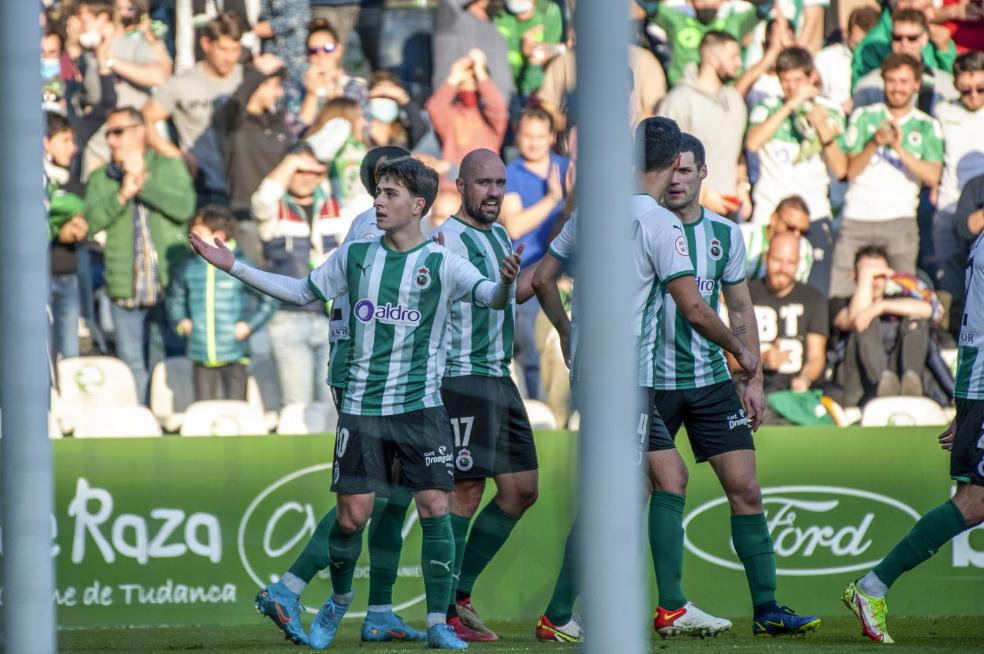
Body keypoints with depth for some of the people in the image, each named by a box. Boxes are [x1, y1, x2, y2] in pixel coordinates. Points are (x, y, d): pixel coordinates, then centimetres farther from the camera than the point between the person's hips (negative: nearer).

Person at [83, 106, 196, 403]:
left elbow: (184, 208, -12)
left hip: (171, 286, -2)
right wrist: (122, 195, -15)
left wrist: (142, 182, -11)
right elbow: (91, 221, -4)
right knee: (134, 368, 4)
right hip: (126, 289, 2)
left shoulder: (169, 167, 5)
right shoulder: (99, 179, 11)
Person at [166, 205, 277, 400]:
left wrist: (249, 325, -6)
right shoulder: (189, 269, 6)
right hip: (202, 359, 3)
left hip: (234, 357, -3)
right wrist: (180, 322, 8)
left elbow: (269, 300, 2)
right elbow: (174, 298, 23)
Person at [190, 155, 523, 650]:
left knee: (434, 508, -10)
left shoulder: (441, 264, -4)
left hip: (421, 406, -2)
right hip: (362, 406, 2)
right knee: (351, 515, 0)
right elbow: (302, 291, 19)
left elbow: (490, 297, -17)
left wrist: (506, 283, -41)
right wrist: (233, 266, 16)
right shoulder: (355, 256, 6)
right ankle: (339, 601, 27)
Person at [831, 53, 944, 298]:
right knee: (838, 292, -5)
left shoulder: (927, 127, 9)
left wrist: (900, 148, -13)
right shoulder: (864, 117, 10)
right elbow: (851, 171, 3)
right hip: (857, 219, 1)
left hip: (899, 220, -1)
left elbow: (932, 176, -4)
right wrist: (875, 143, -12)